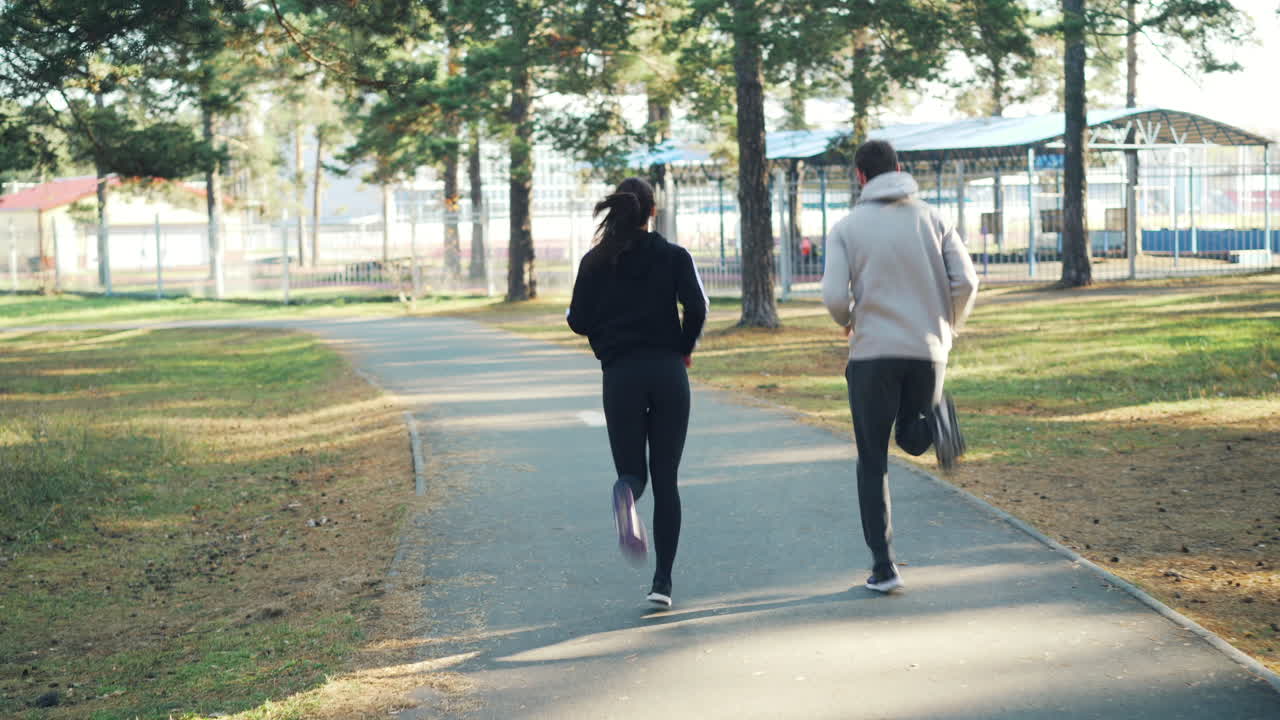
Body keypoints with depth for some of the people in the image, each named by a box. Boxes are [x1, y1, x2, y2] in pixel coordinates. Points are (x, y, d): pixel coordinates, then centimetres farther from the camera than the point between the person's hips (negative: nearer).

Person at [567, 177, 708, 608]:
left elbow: (579, 322, 0)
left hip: (620, 375, 1)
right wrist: (686, 348, 6)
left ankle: (626, 495, -30)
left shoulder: (595, 261, 4)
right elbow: (696, 306, -11)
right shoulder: (674, 256, 1)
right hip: (668, 371, -1)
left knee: (633, 471, 10)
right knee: (665, 478, 8)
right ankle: (663, 581, 4)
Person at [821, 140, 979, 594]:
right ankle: (934, 417, -16)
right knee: (912, 439, 23)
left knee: (873, 462, 9)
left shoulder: (847, 228, 0)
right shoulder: (931, 219, 6)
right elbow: (965, 282, -3)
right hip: (928, 352, 2)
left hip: (872, 353, -2)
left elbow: (834, 296, -10)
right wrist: (949, 326, 15)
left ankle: (883, 566, 4)